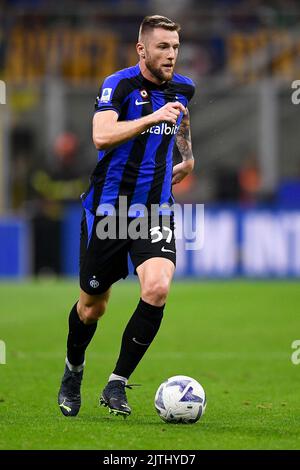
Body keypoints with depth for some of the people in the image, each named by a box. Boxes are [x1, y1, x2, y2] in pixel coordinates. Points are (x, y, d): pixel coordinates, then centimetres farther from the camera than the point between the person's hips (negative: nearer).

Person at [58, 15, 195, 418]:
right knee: (92, 306, 9)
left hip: (155, 210, 3)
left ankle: (117, 384, -10)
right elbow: (101, 136, -31)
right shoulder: (119, 85, -14)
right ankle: (73, 370, 40)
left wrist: (188, 157, 34)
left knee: (157, 288, -21)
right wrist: (153, 117, -37)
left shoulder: (182, 88, 5)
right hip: (108, 208, -3)